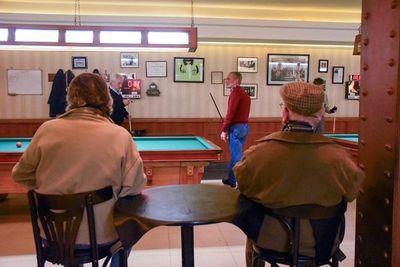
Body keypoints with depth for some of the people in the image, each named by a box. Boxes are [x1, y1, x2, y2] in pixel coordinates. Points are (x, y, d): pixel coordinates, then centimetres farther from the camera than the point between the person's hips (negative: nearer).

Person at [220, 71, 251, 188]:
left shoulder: (235, 92, -13)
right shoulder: (244, 93, 16)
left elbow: (230, 112, -18)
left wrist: (224, 130, -16)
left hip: (236, 127, -10)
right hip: (244, 126, 10)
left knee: (237, 156, -6)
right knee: (235, 154, 17)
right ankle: (231, 179, 26)